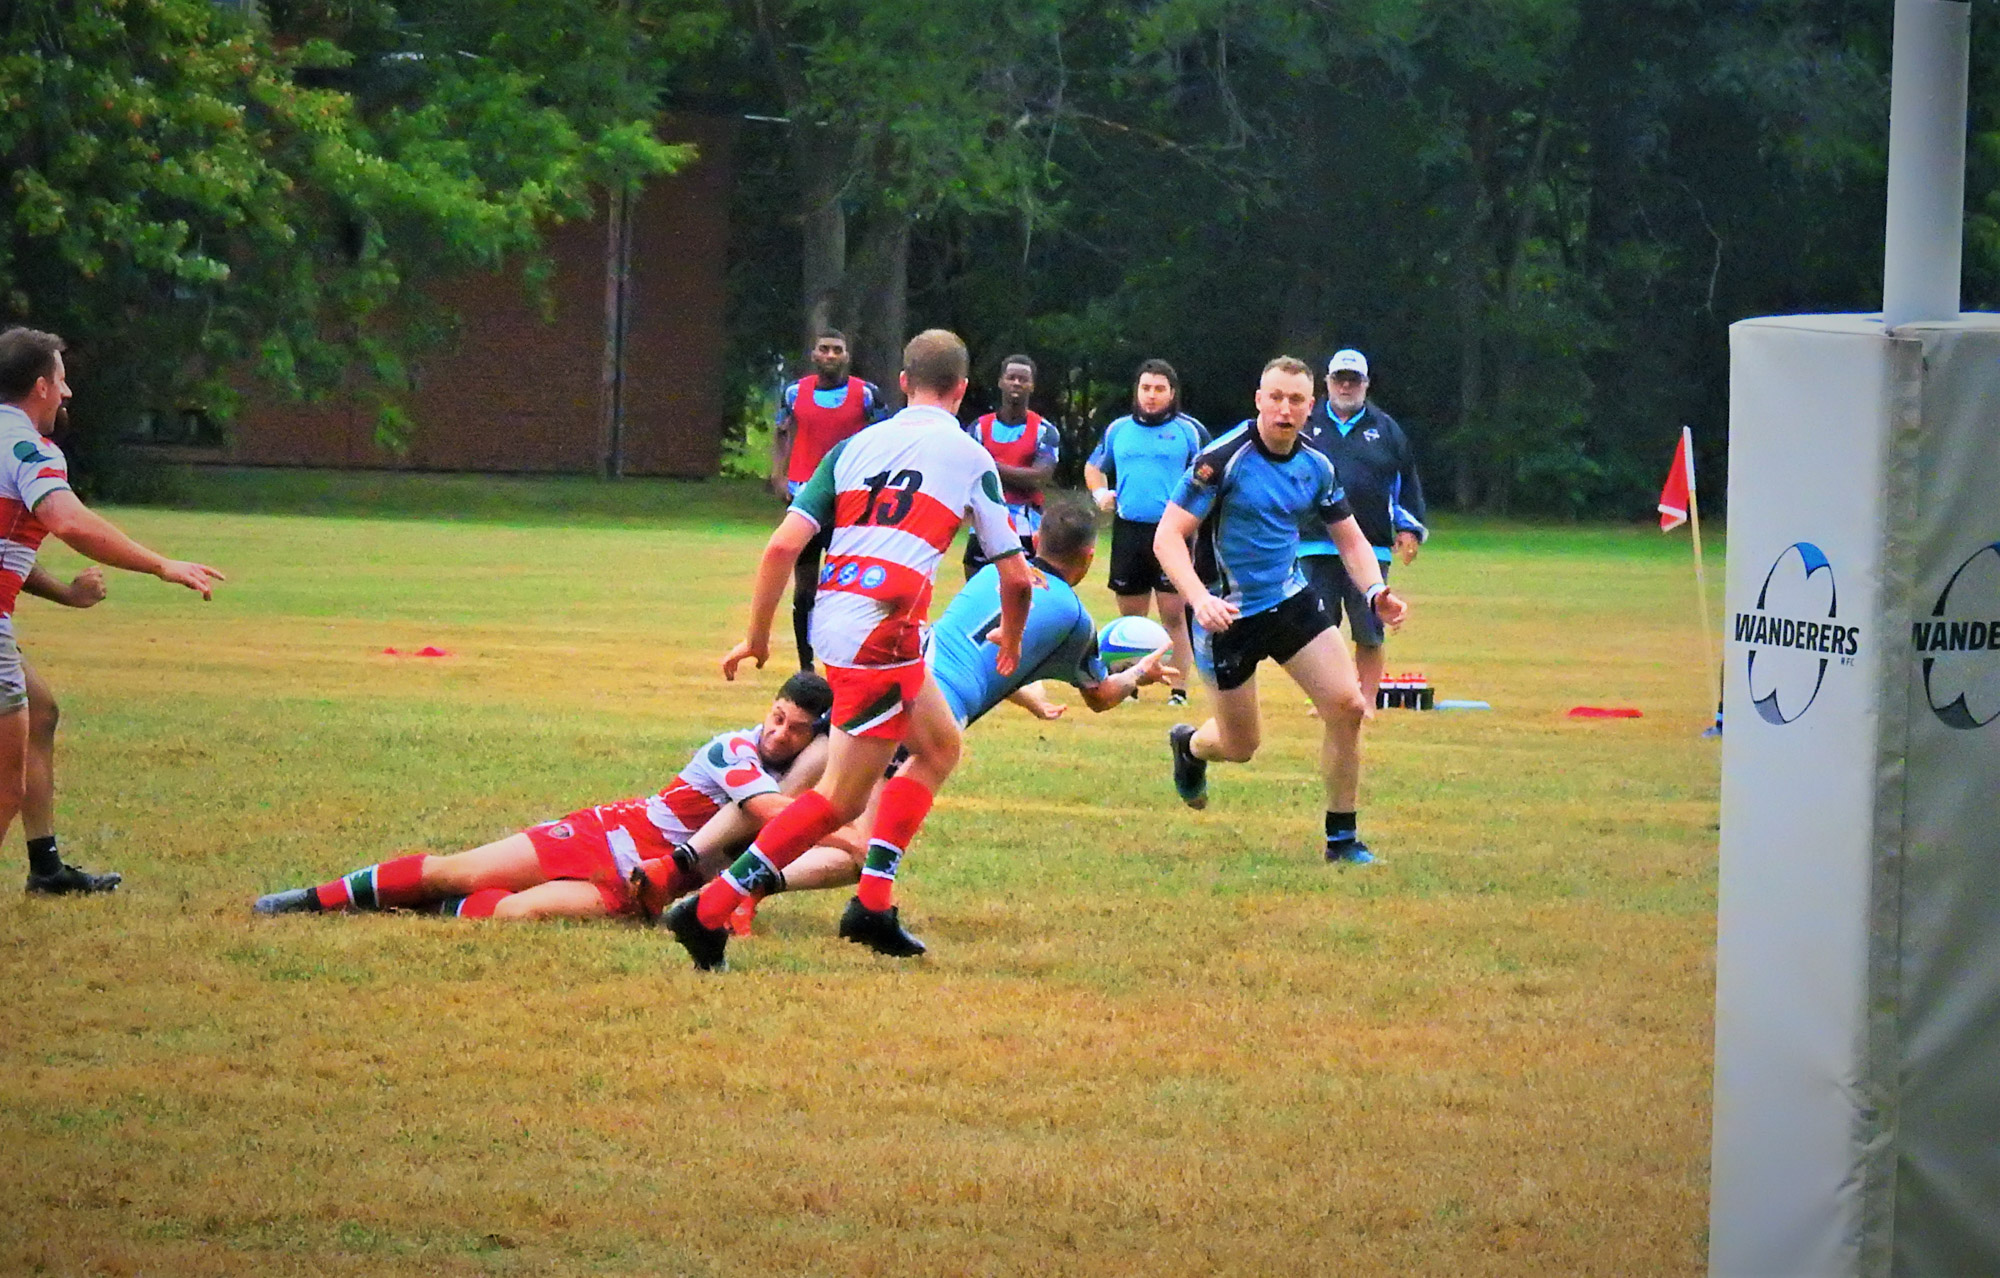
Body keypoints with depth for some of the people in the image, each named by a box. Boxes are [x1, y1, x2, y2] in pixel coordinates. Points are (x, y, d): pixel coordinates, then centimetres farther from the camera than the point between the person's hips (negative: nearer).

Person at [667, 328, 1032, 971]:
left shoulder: (855, 446, 15)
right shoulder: (970, 458, 5)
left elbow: (783, 544, 5)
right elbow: (1015, 576, 7)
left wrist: (756, 635, 14)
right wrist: (1011, 641, 27)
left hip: (834, 613, 6)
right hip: (881, 632, -6)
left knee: (941, 747, 22)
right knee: (841, 798, 4)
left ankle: (873, 901, 12)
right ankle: (709, 909, -4)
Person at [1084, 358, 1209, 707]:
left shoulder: (1190, 431, 2)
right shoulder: (1118, 430, 13)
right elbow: (1093, 466, 27)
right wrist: (1099, 492, 8)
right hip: (1128, 531, 4)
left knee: (1174, 614, -7)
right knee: (1130, 615, 11)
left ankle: (1179, 688, -3)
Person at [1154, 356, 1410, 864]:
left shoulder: (1316, 467, -1)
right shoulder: (1222, 459, -19)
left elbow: (1350, 538, 11)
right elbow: (1168, 537, -20)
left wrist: (1375, 591, -9)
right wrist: (1200, 599, -36)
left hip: (1292, 600, 5)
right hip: (1227, 612, -5)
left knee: (1347, 706, -12)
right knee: (1240, 747, 6)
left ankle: (1342, 837, 3)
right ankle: (1189, 745, 45)